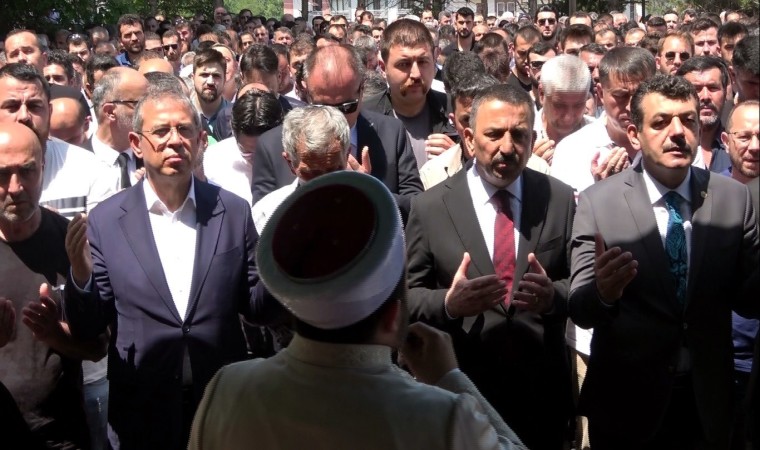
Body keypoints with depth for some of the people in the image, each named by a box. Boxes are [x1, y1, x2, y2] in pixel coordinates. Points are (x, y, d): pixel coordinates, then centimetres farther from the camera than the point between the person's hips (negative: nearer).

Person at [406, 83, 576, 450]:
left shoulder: (560, 199, -1)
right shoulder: (429, 206, -6)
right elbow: (407, 295, -3)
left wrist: (553, 295, -21)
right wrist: (448, 302, -23)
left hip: (542, 390, 2)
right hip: (462, 390, -1)